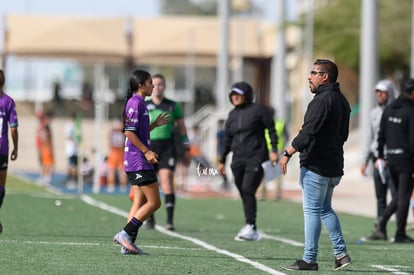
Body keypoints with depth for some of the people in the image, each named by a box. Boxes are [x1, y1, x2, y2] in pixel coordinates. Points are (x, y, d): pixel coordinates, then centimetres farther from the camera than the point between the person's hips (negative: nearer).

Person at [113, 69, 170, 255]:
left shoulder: (139, 103, 18)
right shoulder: (135, 103, -12)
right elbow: (129, 132, -20)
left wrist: (154, 124, 18)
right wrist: (146, 151, -19)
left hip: (136, 162, 10)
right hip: (139, 161, -10)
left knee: (140, 203, 9)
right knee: (154, 202, -9)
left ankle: (128, 243, 6)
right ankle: (125, 234, -11)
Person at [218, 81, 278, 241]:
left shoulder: (258, 110, -1)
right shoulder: (232, 114, 16)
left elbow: (272, 130, -1)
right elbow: (227, 139, 22)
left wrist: (274, 150, -10)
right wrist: (222, 160, 21)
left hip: (256, 158, -6)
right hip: (238, 160, 6)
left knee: (248, 190, -19)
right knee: (244, 194, 3)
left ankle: (250, 226, -20)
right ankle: (253, 233, 8)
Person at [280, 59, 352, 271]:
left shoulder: (322, 100, -16)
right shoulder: (341, 100, 14)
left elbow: (308, 132, -23)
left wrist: (288, 153, -18)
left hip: (315, 165, -10)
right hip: (334, 166, 10)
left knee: (312, 210, -5)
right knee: (325, 209, 19)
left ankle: (309, 259, -4)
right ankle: (341, 254, 15)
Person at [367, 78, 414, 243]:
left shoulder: (389, 109, 9)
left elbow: (381, 135, 12)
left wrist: (380, 156, 18)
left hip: (391, 158, 7)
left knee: (400, 195, 18)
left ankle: (383, 220, -2)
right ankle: (400, 234, 2)